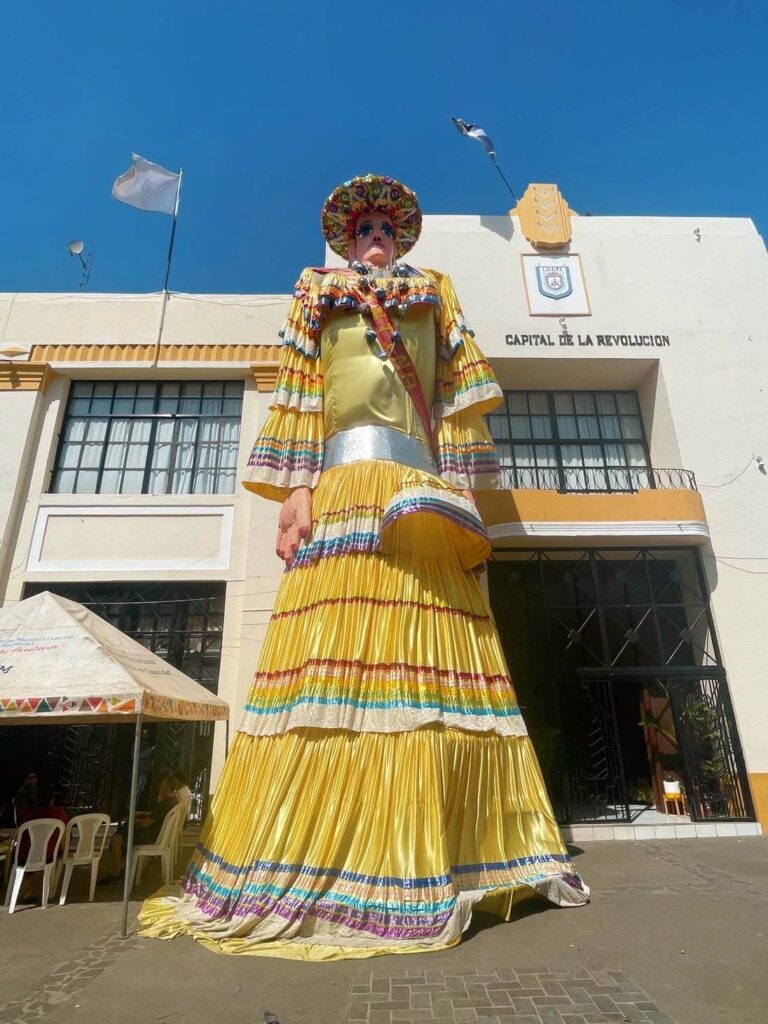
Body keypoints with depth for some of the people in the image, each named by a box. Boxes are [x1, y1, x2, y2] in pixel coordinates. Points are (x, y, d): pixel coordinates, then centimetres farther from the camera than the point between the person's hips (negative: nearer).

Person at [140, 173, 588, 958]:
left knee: (436, 659, -2)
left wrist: (460, 490, 5)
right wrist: (296, 490, -7)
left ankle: (442, 859, 9)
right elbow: (300, 399, 7)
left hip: (424, 496, 3)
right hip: (346, 486, -2)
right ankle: (311, 864, -2)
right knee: (337, 652, -11)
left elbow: (456, 401, 17)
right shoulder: (320, 298, 21)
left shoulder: (432, 299, 27)